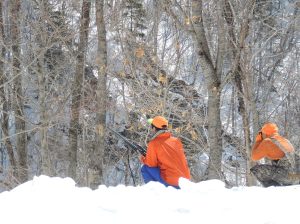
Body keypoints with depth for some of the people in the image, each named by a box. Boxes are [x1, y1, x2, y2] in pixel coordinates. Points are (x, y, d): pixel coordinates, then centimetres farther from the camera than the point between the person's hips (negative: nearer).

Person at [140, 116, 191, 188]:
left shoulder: (153, 143, -6)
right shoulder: (176, 140, 11)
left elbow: (151, 164, -5)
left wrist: (143, 160, 17)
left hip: (170, 182, -6)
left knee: (145, 168, 8)